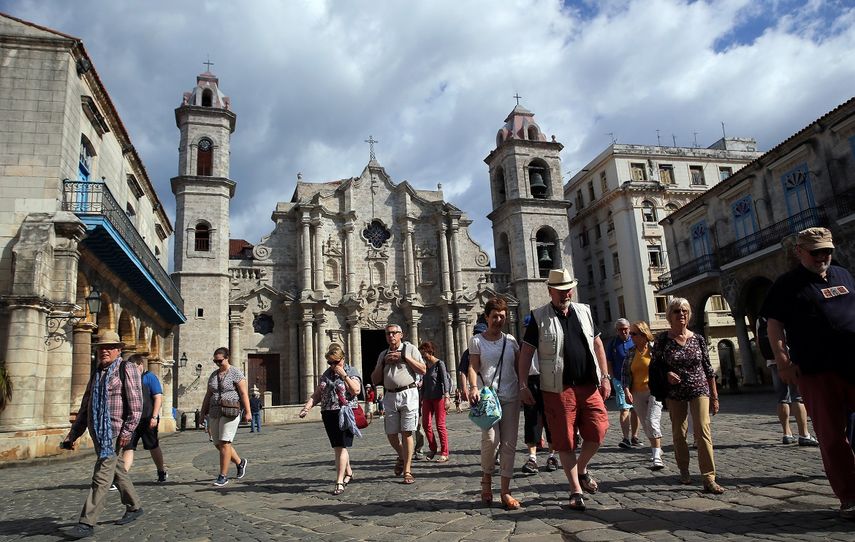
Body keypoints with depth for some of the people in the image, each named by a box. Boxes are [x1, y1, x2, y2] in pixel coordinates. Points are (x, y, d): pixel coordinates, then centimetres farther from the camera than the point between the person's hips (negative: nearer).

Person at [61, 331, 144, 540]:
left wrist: (127, 431, -19)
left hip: (115, 431, -7)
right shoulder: (96, 373, 15)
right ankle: (134, 507, 28)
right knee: (118, 471, 16)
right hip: (97, 431, 8)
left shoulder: (127, 369, -7)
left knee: (102, 476, -7)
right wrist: (73, 434, 15)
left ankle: (87, 523, -2)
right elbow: (85, 406, 19)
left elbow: (136, 403, -13)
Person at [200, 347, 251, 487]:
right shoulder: (213, 375, 14)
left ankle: (223, 476, -4)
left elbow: (244, 393, -10)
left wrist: (247, 412, -15)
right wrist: (203, 413, 13)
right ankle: (240, 462, 28)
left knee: (224, 443, -11)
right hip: (214, 413, 7)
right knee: (218, 444, 8)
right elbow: (208, 395, 18)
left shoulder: (236, 373, -5)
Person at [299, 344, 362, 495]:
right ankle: (349, 473, 32)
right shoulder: (326, 374, 15)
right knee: (338, 447, 12)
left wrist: (343, 375, -15)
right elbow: (317, 394, 14)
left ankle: (339, 482, -6)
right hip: (328, 414, 6)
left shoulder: (352, 372, 0)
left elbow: (356, 390, -15)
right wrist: (308, 405, -2)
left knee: (341, 447, -9)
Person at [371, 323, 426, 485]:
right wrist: (383, 363, 0)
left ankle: (407, 471, 3)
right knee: (391, 434, 7)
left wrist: (404, 357, -9)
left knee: (406, 433, -5)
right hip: (390, 396, 4)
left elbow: (423, 370, -5)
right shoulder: (383, 355, 16)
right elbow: (375, 379, 14)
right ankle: (402, 458, 36)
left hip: (408, 394, -4)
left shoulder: (410, 349, 4)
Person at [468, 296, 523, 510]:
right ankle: (486, 478, 11)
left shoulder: (511, 340, 12)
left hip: (511, 398, 3)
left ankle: (505, 491, 10)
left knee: (509, 444, 2)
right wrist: (474, 387, -21)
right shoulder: (477, 340, 3)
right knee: (490, 439, -17)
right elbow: (473, 367, -4)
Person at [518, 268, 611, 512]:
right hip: (559, 389, -3)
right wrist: (523, 385, -7)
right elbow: (526, 352, -1)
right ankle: (576, 490, 16)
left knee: (598, 430, -3)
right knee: (565, 441, 2)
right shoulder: (539, 317, 0)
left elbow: (598, 345, 16)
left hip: (589, 386, 3)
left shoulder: (584, 311, 12)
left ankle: (582, 469, 25)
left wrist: (605, 377, 9)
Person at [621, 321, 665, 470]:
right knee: (646, 425, 12)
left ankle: (657, 457, -14)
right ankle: (657, 450, 30)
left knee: (651, 421, -18)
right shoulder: (631, 352, 7)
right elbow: (624, 372, 7)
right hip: (637, 393, 5)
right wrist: (626, 390, -4)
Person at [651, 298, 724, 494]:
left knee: (703, 431, -11)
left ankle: (709, 478, -9)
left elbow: (708, 369, 6)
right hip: (675, 393, 0)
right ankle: (684, 470, 27)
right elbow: (653, 366, 5)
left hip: (699, 390, 0)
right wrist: (667, 374, -15)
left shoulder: (698, 339, 1)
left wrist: (714, 396, 5)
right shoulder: (662, 339, -4)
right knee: (678, 433, 8)